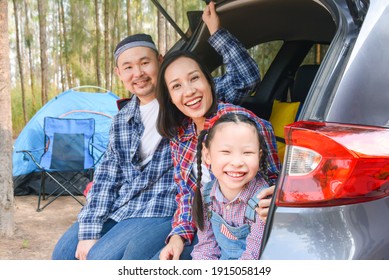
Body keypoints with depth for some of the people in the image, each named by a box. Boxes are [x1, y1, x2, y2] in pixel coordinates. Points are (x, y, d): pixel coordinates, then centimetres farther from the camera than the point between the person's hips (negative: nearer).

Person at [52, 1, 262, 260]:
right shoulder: (122, 119, 10)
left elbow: (247, 78, -13)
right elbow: (107, 177, 7)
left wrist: (216, 33, -17)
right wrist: (89, 231, -3)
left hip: (163, 212, -6)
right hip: (118, 210, 7)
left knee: (100, 260, -22)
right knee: (64, 253, 1)